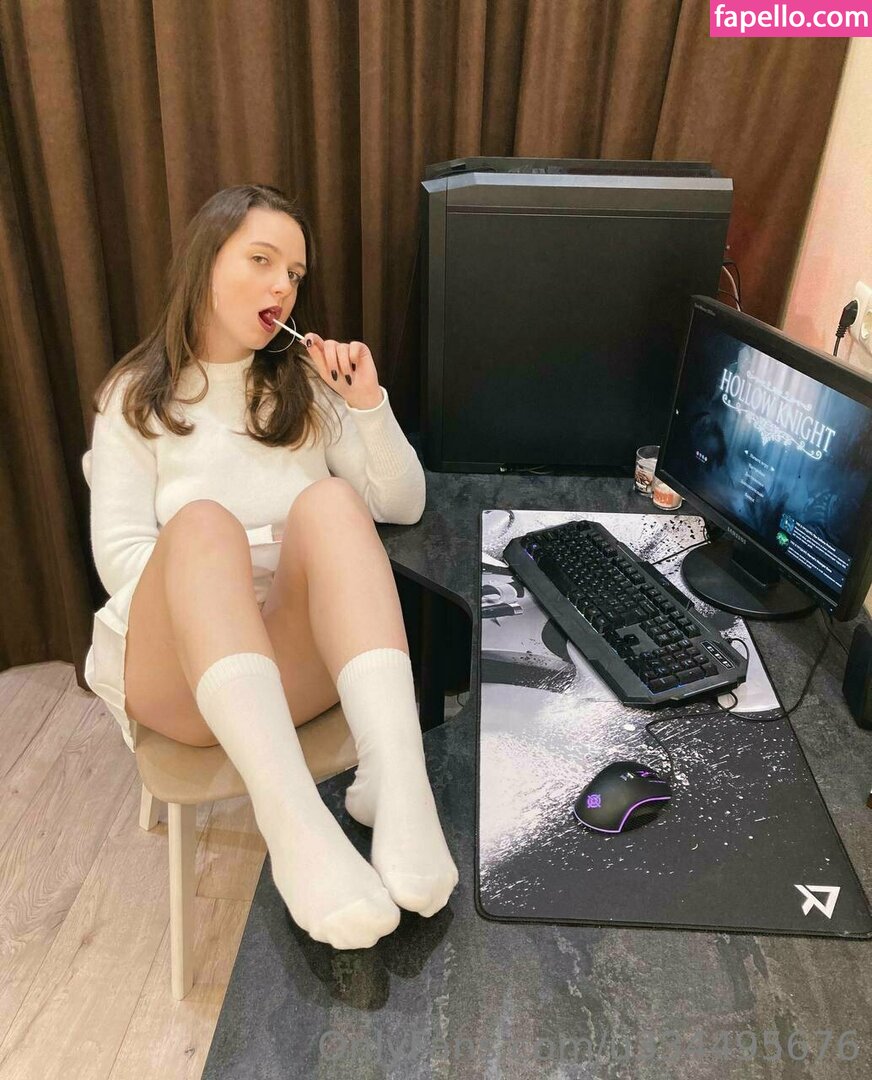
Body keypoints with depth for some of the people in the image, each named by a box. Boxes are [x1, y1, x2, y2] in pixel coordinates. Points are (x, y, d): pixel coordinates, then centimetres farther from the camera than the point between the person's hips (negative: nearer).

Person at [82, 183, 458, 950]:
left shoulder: (307, 384, 17)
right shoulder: (135, 398, 12)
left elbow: (403, 506, 9)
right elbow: (119, 555, 0)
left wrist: (368, 402, -5)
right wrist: (210, 590, -16)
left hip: (303, 656, 1)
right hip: (179, 661, -1)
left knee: (331, 502, -28)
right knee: (202, 521, -33)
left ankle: (397, 785, -46)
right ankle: (294, 820, -51)